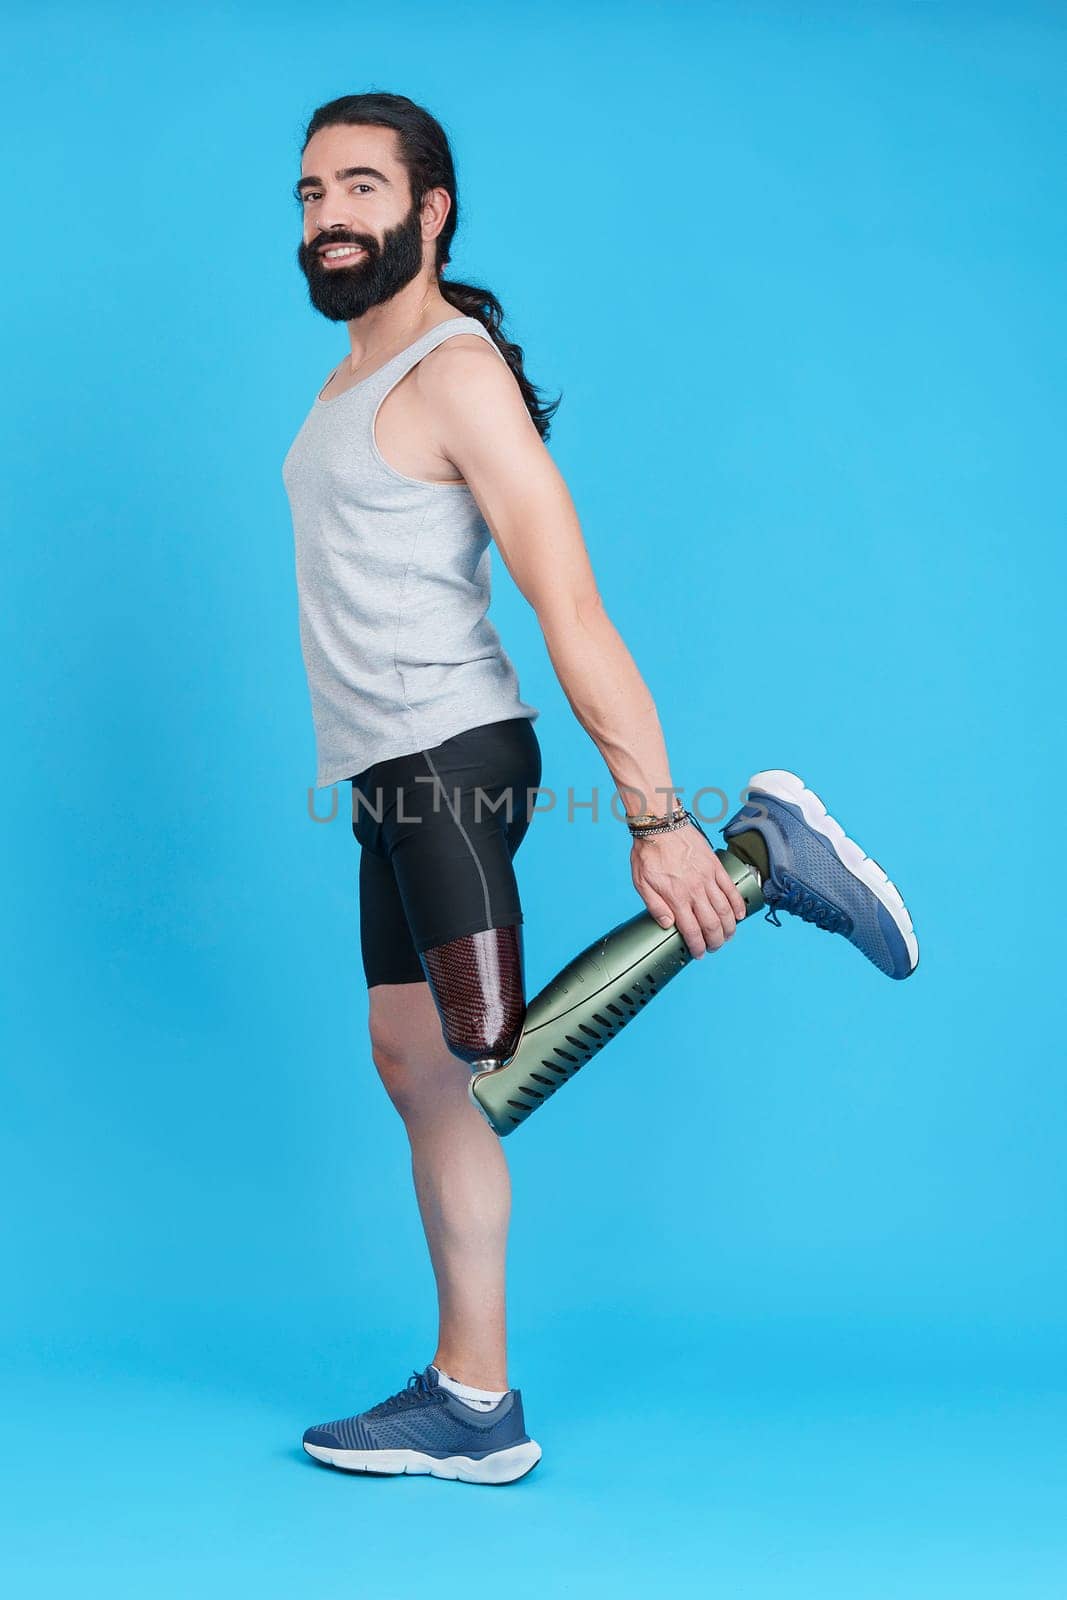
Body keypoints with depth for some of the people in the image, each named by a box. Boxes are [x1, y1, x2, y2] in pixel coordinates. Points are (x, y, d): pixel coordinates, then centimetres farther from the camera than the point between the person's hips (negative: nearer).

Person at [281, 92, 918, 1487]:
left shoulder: (457, 374, -12)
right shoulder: (356, 374, 18)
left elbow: (572, 608, -19)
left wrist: (655, 818, -23)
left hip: (452, 754, -9)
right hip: (389, 776, 9)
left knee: (488, 1071, -19)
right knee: (413, 1063, 7)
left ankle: (759, 855, -8)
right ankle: (473, 1405, 14)